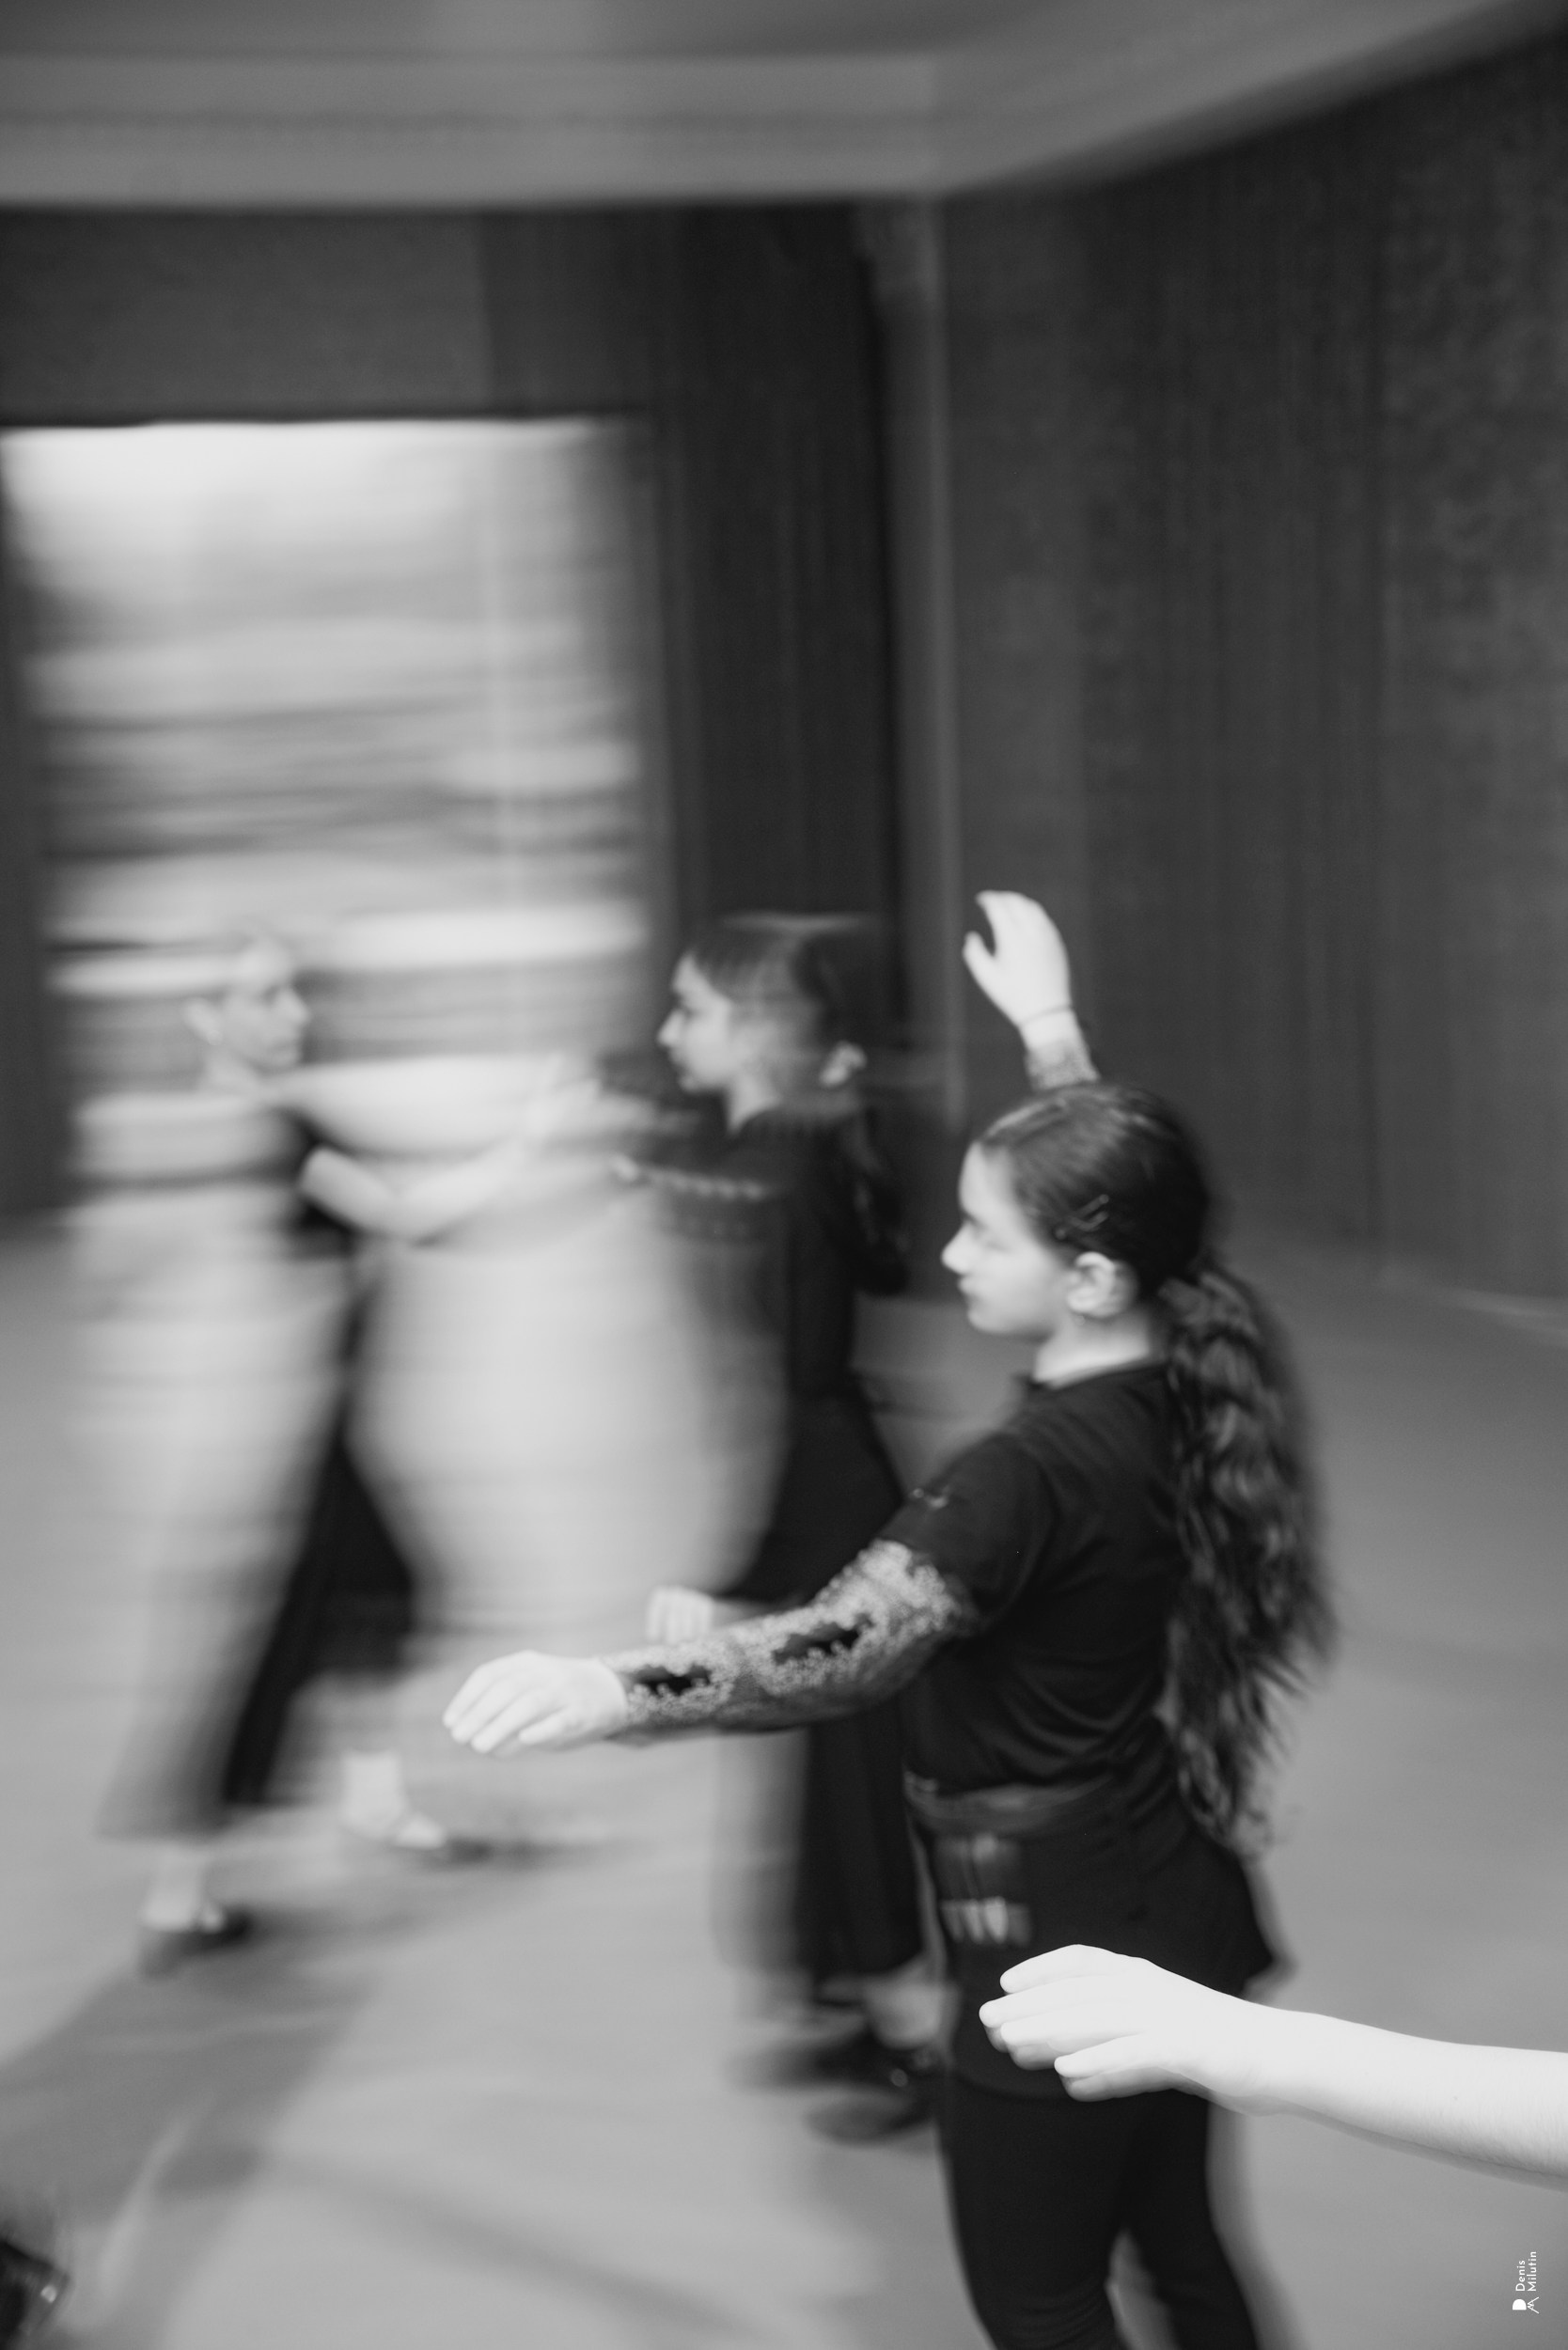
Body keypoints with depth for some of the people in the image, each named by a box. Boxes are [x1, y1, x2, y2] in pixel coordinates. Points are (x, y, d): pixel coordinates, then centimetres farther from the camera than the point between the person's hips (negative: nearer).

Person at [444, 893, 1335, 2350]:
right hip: (1174, 1927, 9)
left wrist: (609, 1690, -55)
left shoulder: (1035, 1476, -28)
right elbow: (1111, 1174, 18)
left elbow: (846, 1648, -42)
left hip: (1059, 1960, -8)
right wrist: (1048, 1022, 28)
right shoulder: (1183, 1390, -3)